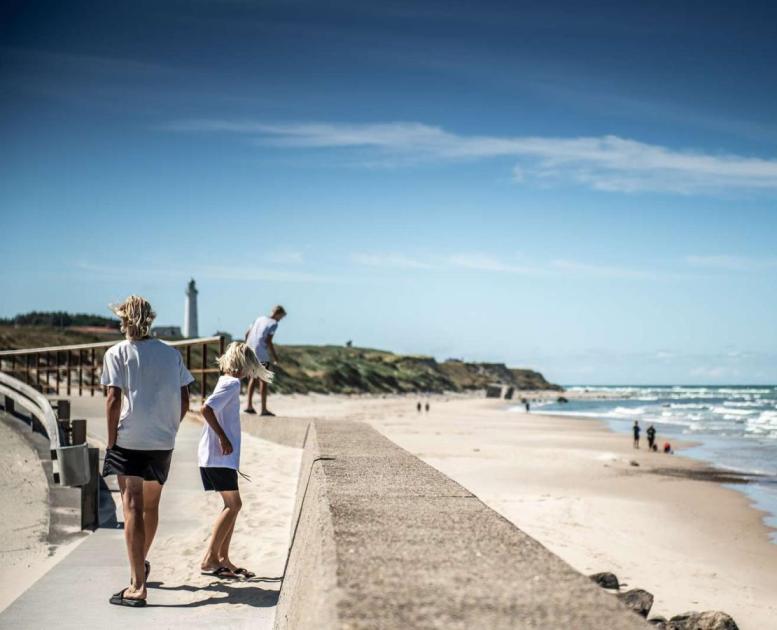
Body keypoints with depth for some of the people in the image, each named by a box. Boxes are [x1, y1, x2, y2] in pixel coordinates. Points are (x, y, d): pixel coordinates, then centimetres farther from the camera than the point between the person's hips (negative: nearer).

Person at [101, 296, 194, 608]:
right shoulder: (171, 353, 8)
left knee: (132, 508, -5)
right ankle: (141, 564, 42)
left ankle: (138, 587, -11)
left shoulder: (117, 353, -4)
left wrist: (111, 441, -4)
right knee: (150, 505, 21)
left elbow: (113, 400, -11)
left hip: (129, 441, -4)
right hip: (164, 442, 5)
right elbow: (184, 401, 6)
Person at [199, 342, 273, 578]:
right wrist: (223, 438, -19)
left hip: (219, 456, 10)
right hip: (219, 456, -10)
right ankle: (209, 559, -5)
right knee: (233, 505, -7)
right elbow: (206, 409, -24)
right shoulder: (232, 384, -13)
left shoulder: (226, 381, 15)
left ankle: (223, 559, 15)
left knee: (233, 505, 12)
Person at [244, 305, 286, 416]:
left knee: (253, 378, 17)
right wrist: (275, 357, -7)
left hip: (250, 353, 7)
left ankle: (249, 405, 15)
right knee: (263, 380, 2)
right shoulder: (273, 324, -6)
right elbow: (268, 341, -14)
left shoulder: (259, 319, 14)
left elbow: (247, 334, 16)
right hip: (261, 355, -7)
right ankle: (264, 409, 5)